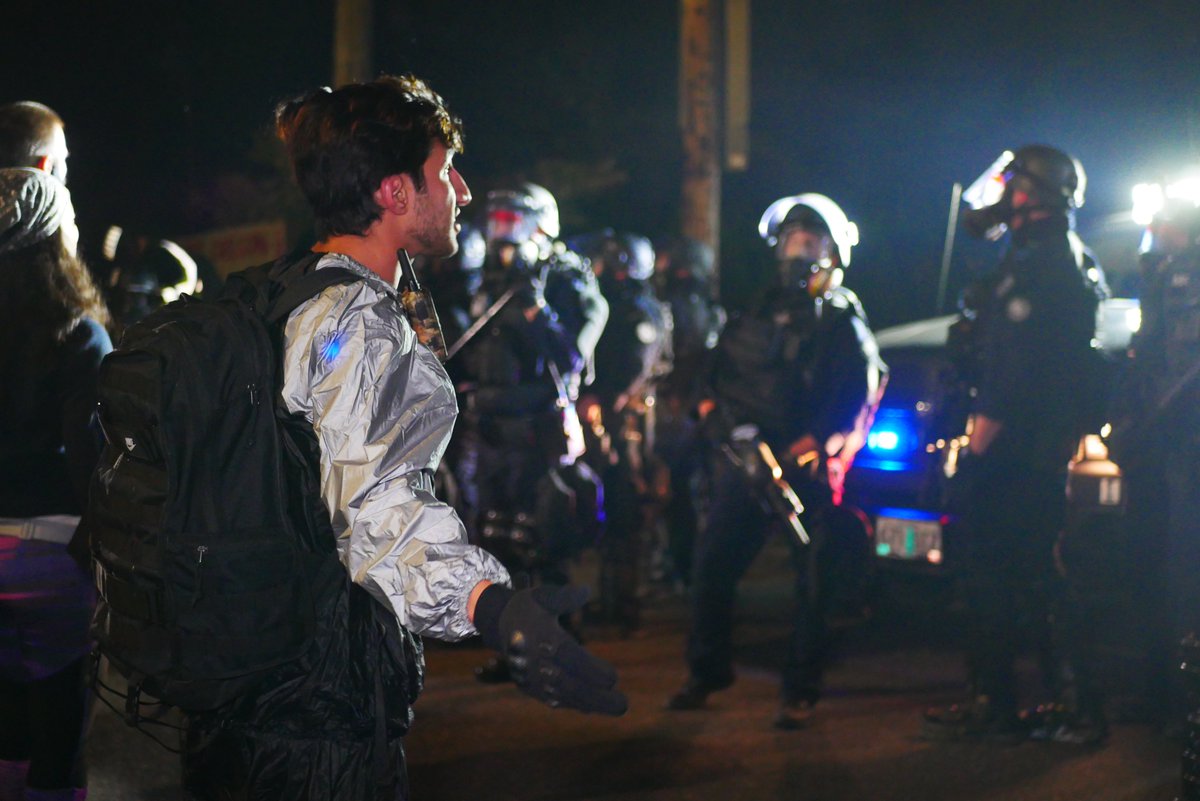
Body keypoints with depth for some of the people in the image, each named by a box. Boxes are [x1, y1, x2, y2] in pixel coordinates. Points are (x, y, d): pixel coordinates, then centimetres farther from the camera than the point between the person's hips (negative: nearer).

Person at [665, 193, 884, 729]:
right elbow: (716, 371, 18)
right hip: (747, 458, 4)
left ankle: (800, 693, 8)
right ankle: (707, 674, 20)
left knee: (811, 579, -1)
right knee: (712, 564, 4)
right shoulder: (755, 308, 17)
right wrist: (716, 413, -1)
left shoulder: (842, 318, 2)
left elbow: (861, 389, -9)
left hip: (807, 466, -4)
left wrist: (815, 442, -17)